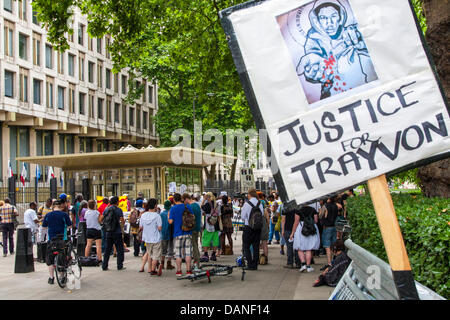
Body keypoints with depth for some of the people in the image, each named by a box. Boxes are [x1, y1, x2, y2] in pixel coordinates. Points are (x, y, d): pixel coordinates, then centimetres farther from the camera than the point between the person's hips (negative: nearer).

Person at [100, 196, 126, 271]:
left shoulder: (107, 209, 6)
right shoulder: (118, 210, -9)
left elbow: (101, 219, 6)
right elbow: (122, 221, -14)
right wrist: (122, 224, 8)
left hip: (108, 232, 5)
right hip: (117, 232, -5)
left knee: (107, 250, 10)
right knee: (120, 249, 4)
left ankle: (104, 266, 9)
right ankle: (120, 266, 4)